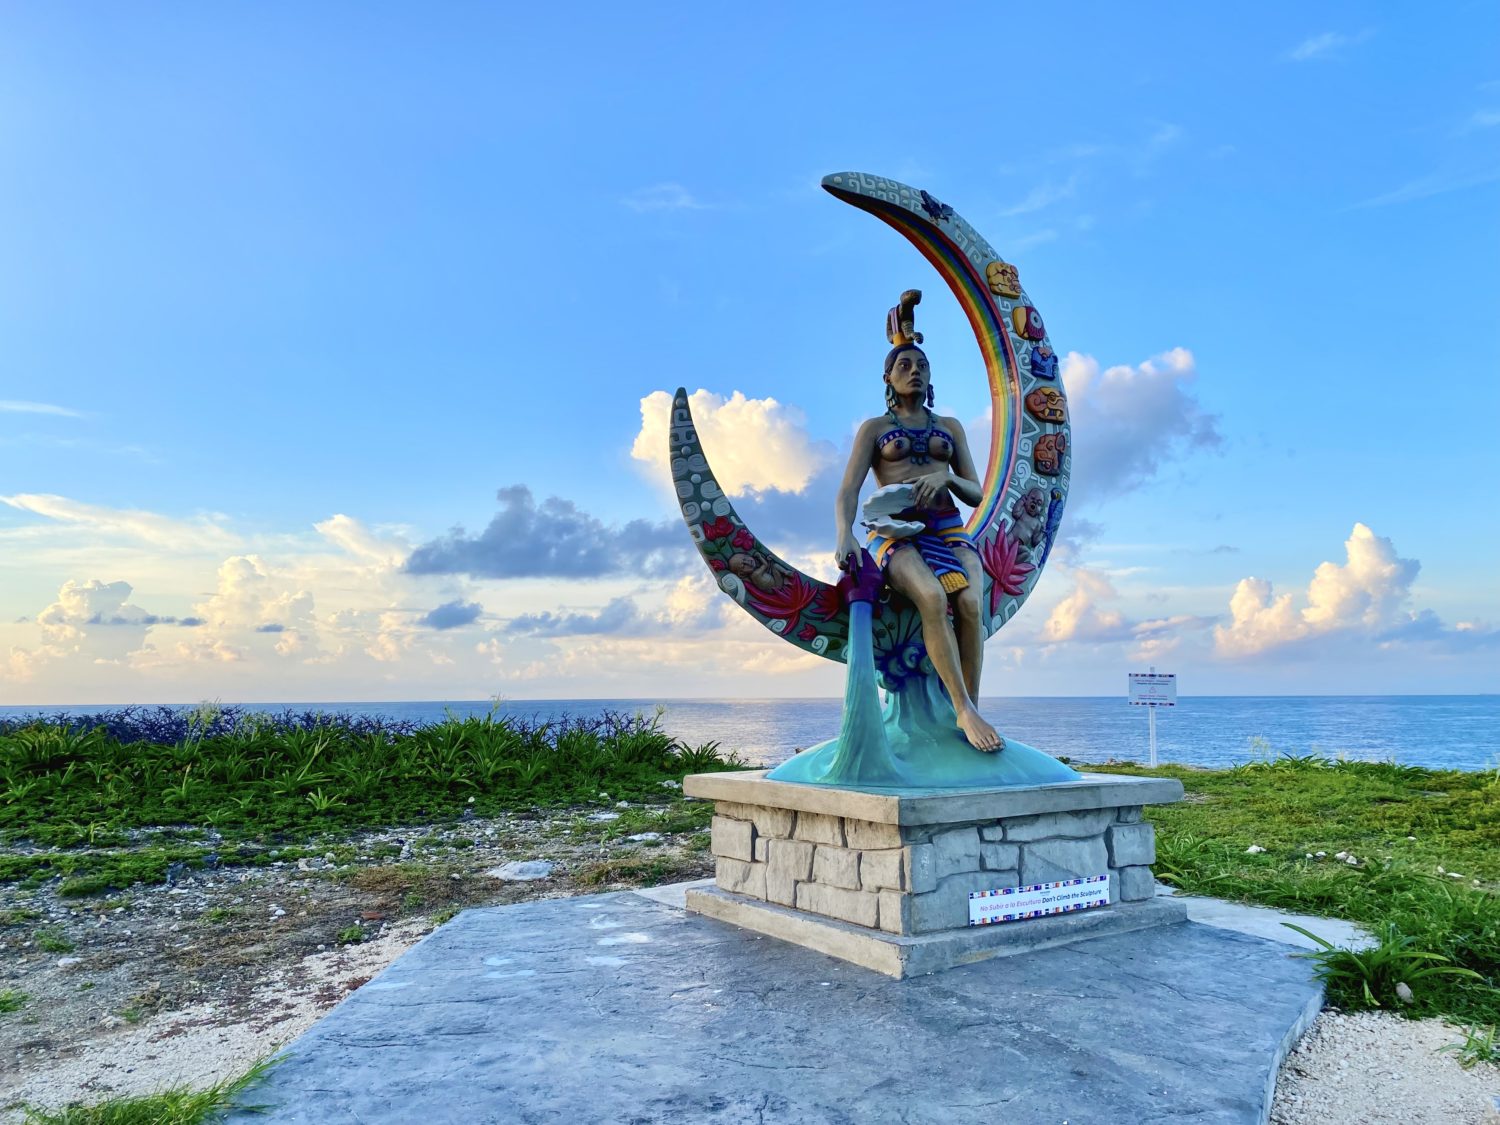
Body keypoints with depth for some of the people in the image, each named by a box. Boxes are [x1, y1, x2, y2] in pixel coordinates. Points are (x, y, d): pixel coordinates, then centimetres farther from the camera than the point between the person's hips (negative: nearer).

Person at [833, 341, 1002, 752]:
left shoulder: (950, 427, 23)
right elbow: (848, 491, 1)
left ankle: (971, 710, -24)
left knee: (970, 601, -31)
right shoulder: (874, 428, 15)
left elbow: (977, 494, 17)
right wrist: (845, 533, -21)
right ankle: (964, 709, -32)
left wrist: (947, 476, -6)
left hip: (948, 528, 3)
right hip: (896, 532, -3)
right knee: (932, 597, -36)